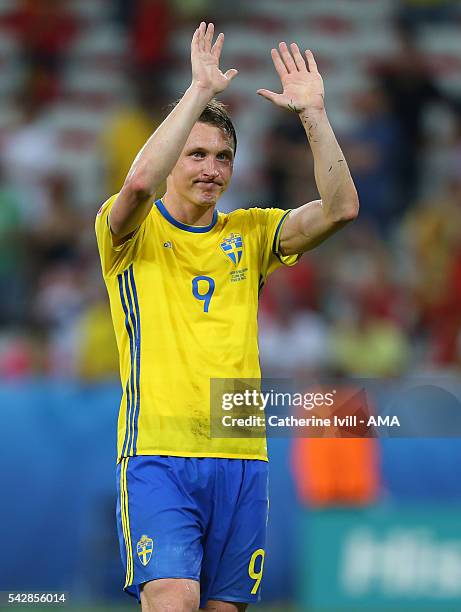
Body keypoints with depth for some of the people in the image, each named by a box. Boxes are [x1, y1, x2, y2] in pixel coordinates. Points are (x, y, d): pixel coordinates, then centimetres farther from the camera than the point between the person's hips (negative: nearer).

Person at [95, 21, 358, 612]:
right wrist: (200, 89, -17)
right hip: (158, 450, -4)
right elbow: (141, 180, -21)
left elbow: (339, 207, 2)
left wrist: (312, 112, -5)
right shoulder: (134, 233, 3)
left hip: (241, 456, 4)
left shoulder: (250, 232, 15)